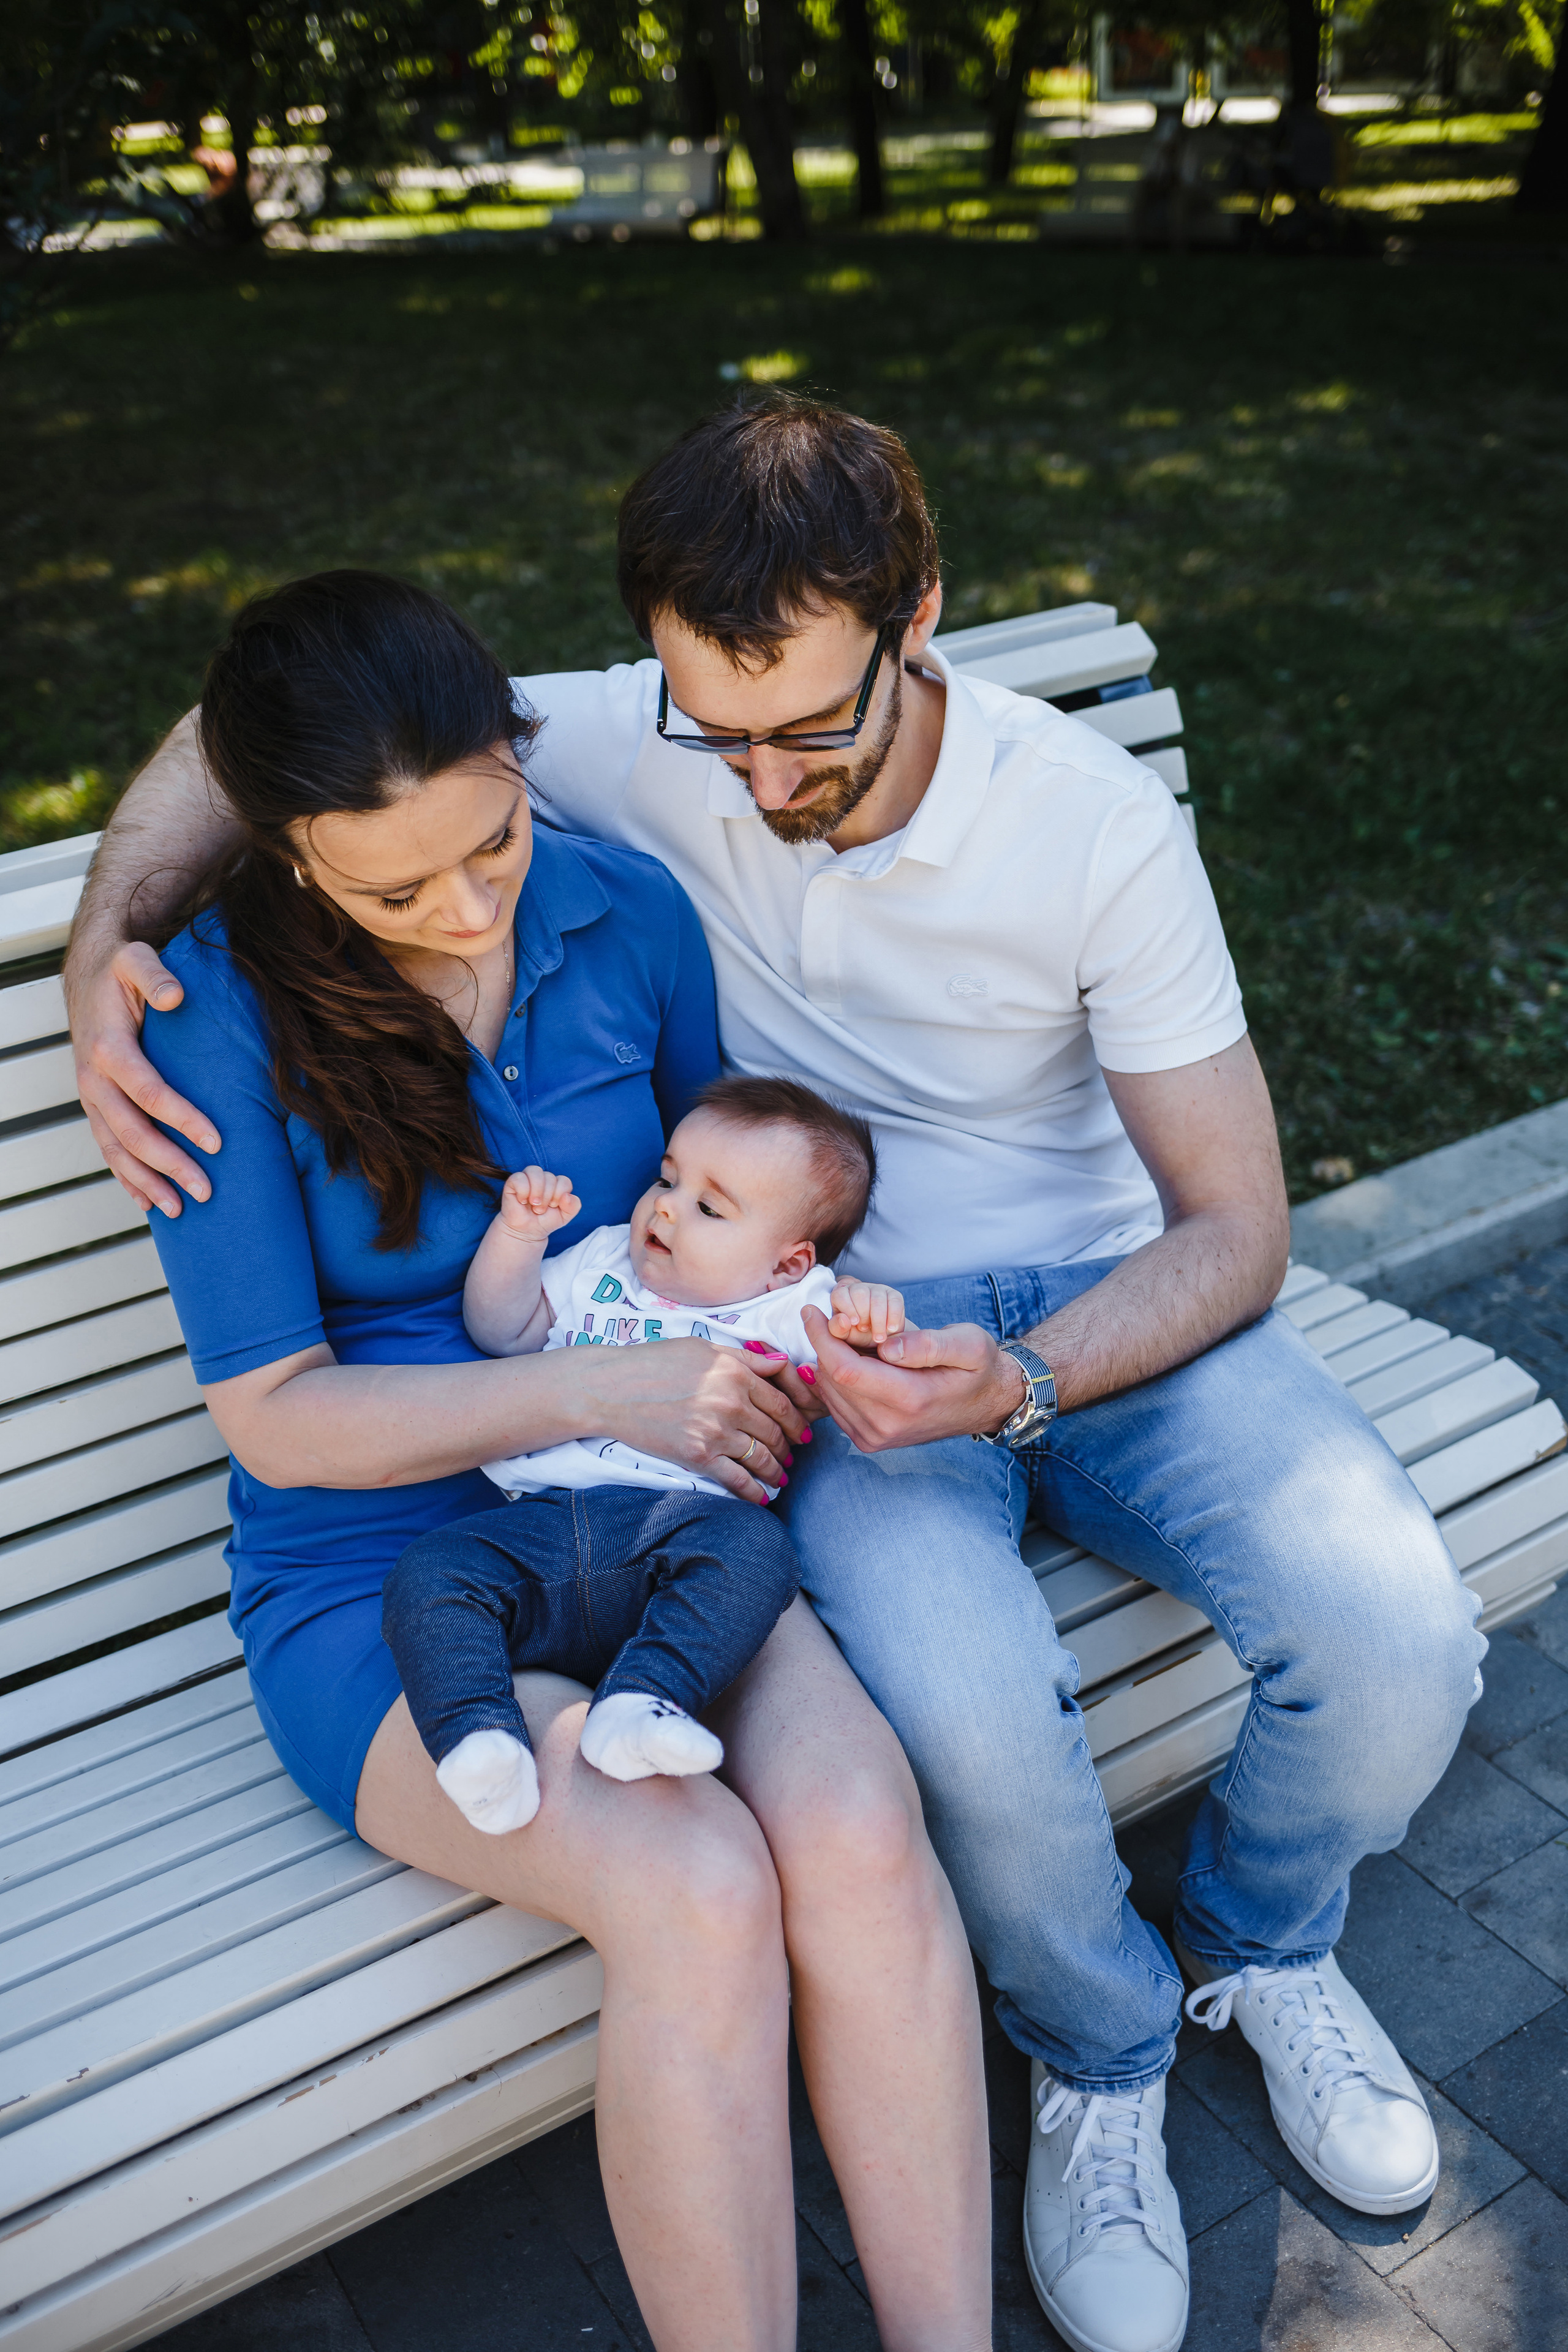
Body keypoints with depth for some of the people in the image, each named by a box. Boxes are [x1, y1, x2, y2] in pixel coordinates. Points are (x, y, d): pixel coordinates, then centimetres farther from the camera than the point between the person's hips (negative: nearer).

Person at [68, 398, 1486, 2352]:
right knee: (971, 1718, -31)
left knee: (1396, 1640, -23)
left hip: (1111, 1307, 1)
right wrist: (103, 938, -19)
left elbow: (1235, 1226, -8)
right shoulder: (639, 742, -10)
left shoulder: (1099, 826, -13)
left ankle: (1263, 1946, 16)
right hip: (847, 1326, 0)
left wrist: (1017, 1384, -26)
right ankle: (1100, 2061, 7)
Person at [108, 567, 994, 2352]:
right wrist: (606, 1392, -17)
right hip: (377, 1577, -3)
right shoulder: (224, 1011, -10)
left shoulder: (627, 913, 1)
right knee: (698, 1889, -28)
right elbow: (275, 1414, -9)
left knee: (860, 1828, -25)